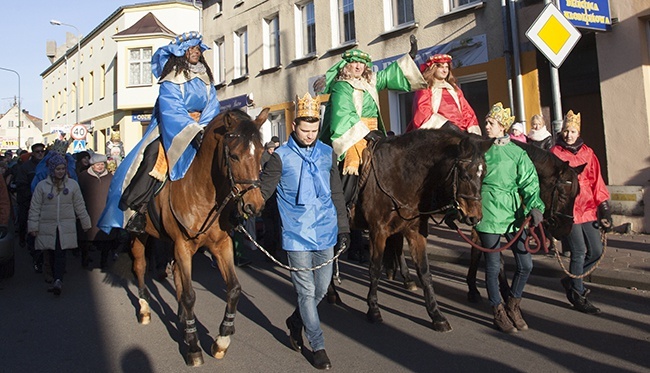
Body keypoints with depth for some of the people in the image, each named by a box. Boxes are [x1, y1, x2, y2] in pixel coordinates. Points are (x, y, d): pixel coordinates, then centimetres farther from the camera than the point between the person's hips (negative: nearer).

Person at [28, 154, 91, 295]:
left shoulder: (72, 184, 4)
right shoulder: (42, 185, 2)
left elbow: (79, 206, 10)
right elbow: (35, 207, 4)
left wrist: (85, 223, 12)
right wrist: (33, 226, 1)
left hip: (66, 226, -1)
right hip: (48, 226, 1)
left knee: (61, 253, -11)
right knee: (53, 254, 6)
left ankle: (58, 280, -20)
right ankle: (58, 279, 17)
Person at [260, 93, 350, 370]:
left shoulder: (327, 154, 5)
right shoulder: (281, 157, -5)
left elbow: (337, 195, 10)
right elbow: (262, 190, -5)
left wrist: (343, 228, 10)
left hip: (325, 234, 4)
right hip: (297, 236, -4)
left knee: (321, 289, 13)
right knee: (306, 291, 3)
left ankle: (296, 322, 40)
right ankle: (318, 347, 19)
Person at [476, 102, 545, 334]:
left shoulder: (517, 153, 6)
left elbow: (529, 182, -2)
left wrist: (535, 206, -17)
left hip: (513, 212, 2)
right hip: (488, 213, -2)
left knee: (526, 264, 4)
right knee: (493, 266, 3)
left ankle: (513, 306, 28)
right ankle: (499, 312, 21)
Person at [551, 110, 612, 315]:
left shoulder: (587, 152, 12)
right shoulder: (555, 153, -1)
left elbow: (596, 181, 10)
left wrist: (604, 208, 4)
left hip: (587, 208, 5)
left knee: (596, 250, 6)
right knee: (579, 251, -5)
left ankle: (571, 280, 28)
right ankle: (577, 295, 10)